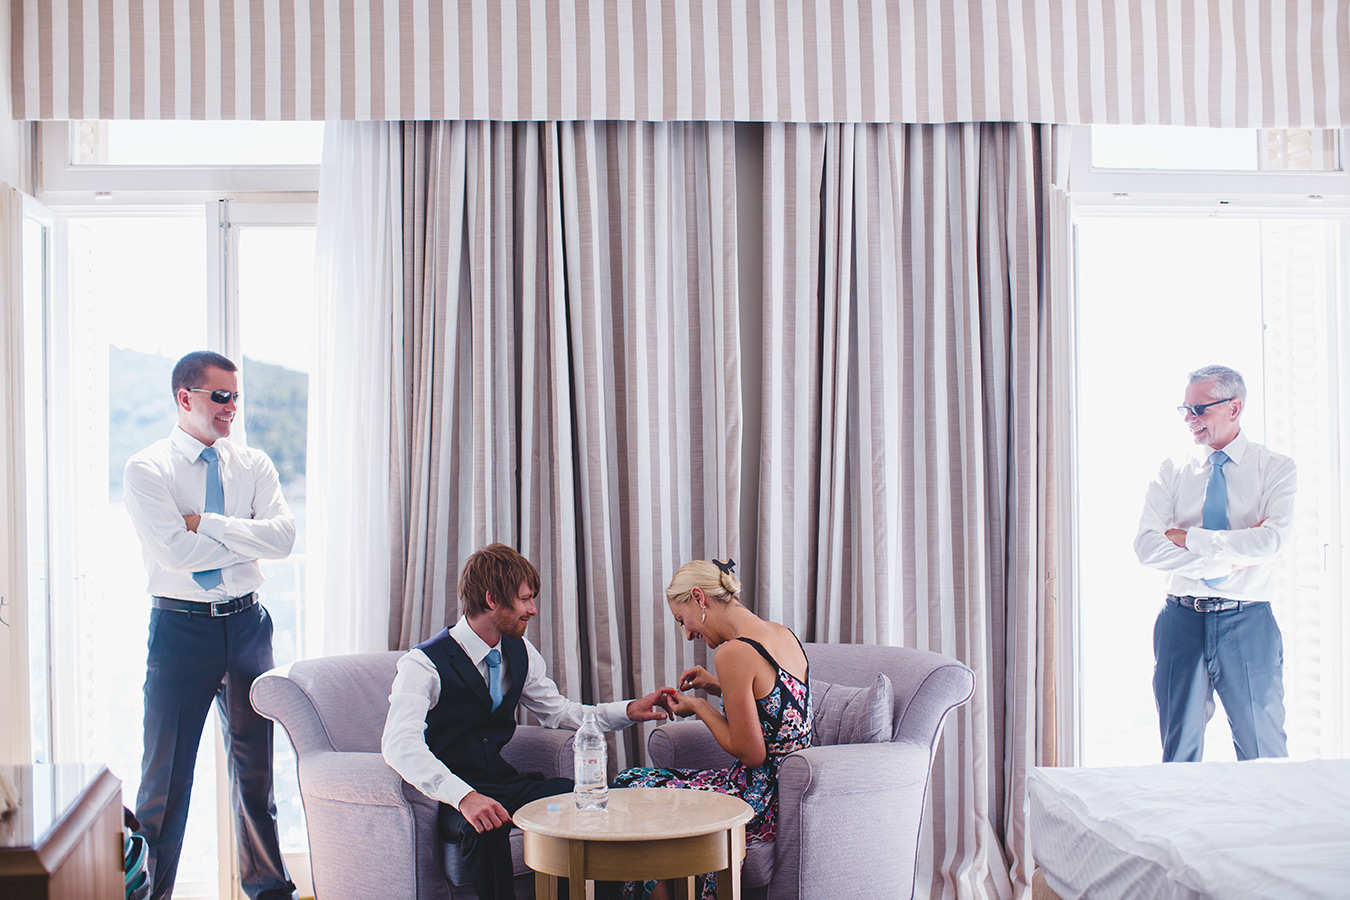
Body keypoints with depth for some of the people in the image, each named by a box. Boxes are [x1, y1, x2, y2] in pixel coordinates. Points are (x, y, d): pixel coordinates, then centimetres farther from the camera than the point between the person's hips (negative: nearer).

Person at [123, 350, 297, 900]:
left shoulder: (254, 465, 6)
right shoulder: (146, 470, -5)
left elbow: (284, 537, -9)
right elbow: (175, 551, -18)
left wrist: (209, 523, -14)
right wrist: (249, 539, -9)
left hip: (247, 624, 4)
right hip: (180, 625, -4)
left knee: (254, 760, 14)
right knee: (166, 769, 3)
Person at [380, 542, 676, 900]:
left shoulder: (520, 653, 5)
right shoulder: (423, 664, -17)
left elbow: (557, 710, 18)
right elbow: (399, 744, -31)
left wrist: (629, 710, 4)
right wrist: (464, 797, -45)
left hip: (503, 783, 6)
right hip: (446, 797, -6)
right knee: (484, 825, -39)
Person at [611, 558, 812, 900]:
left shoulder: (733, 653, -21)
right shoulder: (784, 634, 5)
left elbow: (751, 753, -19)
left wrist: (699, 707, -5)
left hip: (764, 806, -9)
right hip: (791, 790, 9)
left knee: (629, 786, 6)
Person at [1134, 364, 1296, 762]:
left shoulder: (1275, 467, 2)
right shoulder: (1173, 471, 8)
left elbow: (1272, 540, -15)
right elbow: (1147, 546, -6)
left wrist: (1189, 538, -10)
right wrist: (1228, 556, -13)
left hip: (1248, 624, -2)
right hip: (1182, 622, 2)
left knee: (1262, 753, 6)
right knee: (1179, 753, 8)